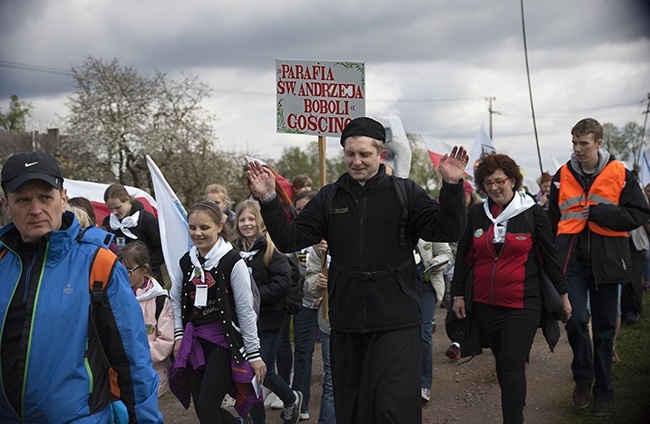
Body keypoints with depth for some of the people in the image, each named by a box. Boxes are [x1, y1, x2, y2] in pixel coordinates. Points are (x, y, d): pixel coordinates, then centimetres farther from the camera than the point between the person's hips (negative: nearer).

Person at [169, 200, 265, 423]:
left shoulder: (232, 262, -12)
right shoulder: (186, 262, 5)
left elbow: (245, 311, -9)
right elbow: (176, 300, 16)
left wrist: (254, 353, -6)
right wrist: (179, 336, 6)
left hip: (224, 342, -6)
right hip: (194, 342, 6)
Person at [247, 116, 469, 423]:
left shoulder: (406, 193, 1)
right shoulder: (329, 198, 8)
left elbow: (446, 231, -7)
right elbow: (290, 239, 5)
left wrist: (452, 187, -20)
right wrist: (269, 200, -6)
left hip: (396, 321, -3)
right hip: (347, 323, 4)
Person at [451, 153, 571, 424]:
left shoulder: (533, 213, -3)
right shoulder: (476, 214, 5)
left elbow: (549, 256, 2)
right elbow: (463, 256, 10)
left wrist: (563, 294, 6)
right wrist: (458, 294, 8)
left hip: (521, 305, -4)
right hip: (485, 305, 4)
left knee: (512, 365, -10)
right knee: (502, 362, 15)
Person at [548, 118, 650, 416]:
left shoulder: (619, 175, -2)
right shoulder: (563, 176, 5)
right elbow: (553, 220, 12)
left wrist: (596, 213, -16)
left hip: (606, 259, 0)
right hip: (572, 258, 1)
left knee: (605, 327, 8)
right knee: (576, 319, -14)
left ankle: (603, 392, 23)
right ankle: (583, 377, 11)